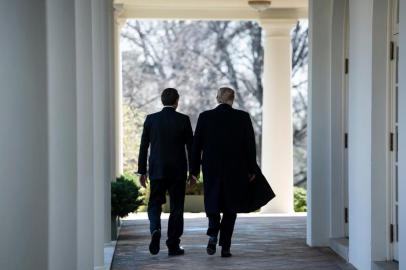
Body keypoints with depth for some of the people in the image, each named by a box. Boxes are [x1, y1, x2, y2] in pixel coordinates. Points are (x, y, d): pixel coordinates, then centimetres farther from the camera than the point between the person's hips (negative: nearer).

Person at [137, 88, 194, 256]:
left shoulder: (151, 119, 0)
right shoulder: (183, 120, -4)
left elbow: (143, 147, 1)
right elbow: (191, 147, -2)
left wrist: (142, 171, 8)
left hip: (156, 171, 1)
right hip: (178, 171, -1)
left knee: (154, 204, 12)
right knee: (176, 207, 7)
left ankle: (155, 230, -16)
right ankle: (173, 245, 7)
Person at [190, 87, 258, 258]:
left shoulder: (205, 117, -2)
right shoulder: (243, 117, -4)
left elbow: (196, 145, 0)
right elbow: (250, 145, -3)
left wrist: (194, 169, 7)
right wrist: (252, 169, 5)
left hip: (211, 168, 0)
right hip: (236, 170, 0)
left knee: (212, 203, 16)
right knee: (230, 207, 10)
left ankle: (213, 234, -9)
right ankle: (225, 246, 6)